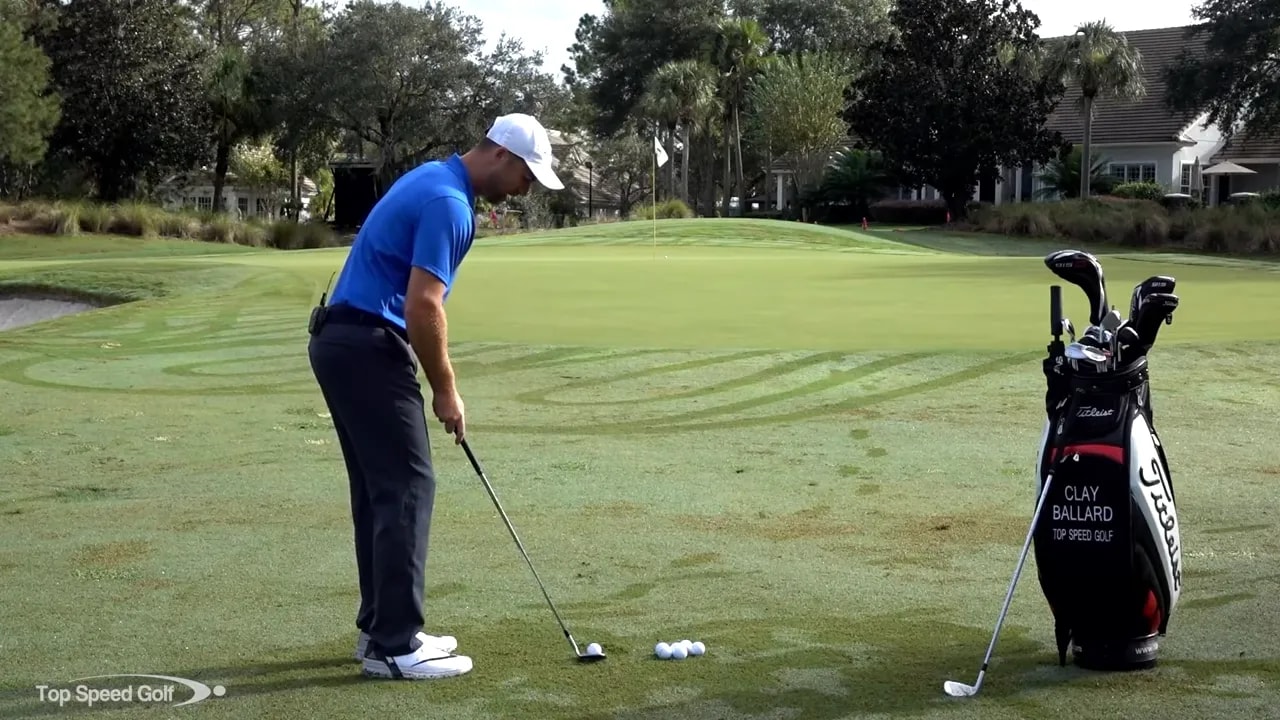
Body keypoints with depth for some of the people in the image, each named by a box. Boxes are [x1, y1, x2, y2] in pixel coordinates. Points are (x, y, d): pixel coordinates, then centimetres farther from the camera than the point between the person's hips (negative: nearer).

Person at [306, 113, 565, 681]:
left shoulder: (434, 181, 17)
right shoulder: (449, 202, -16)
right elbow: (423, 307, -22)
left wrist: (435, 382, 22)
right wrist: (445, 390, -10)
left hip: (344, 341, 10)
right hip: (367, 347, -10)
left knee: (378, 489, 13)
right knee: (406, 487, -7)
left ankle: (381, 627, 19)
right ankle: (395, 646, -4)